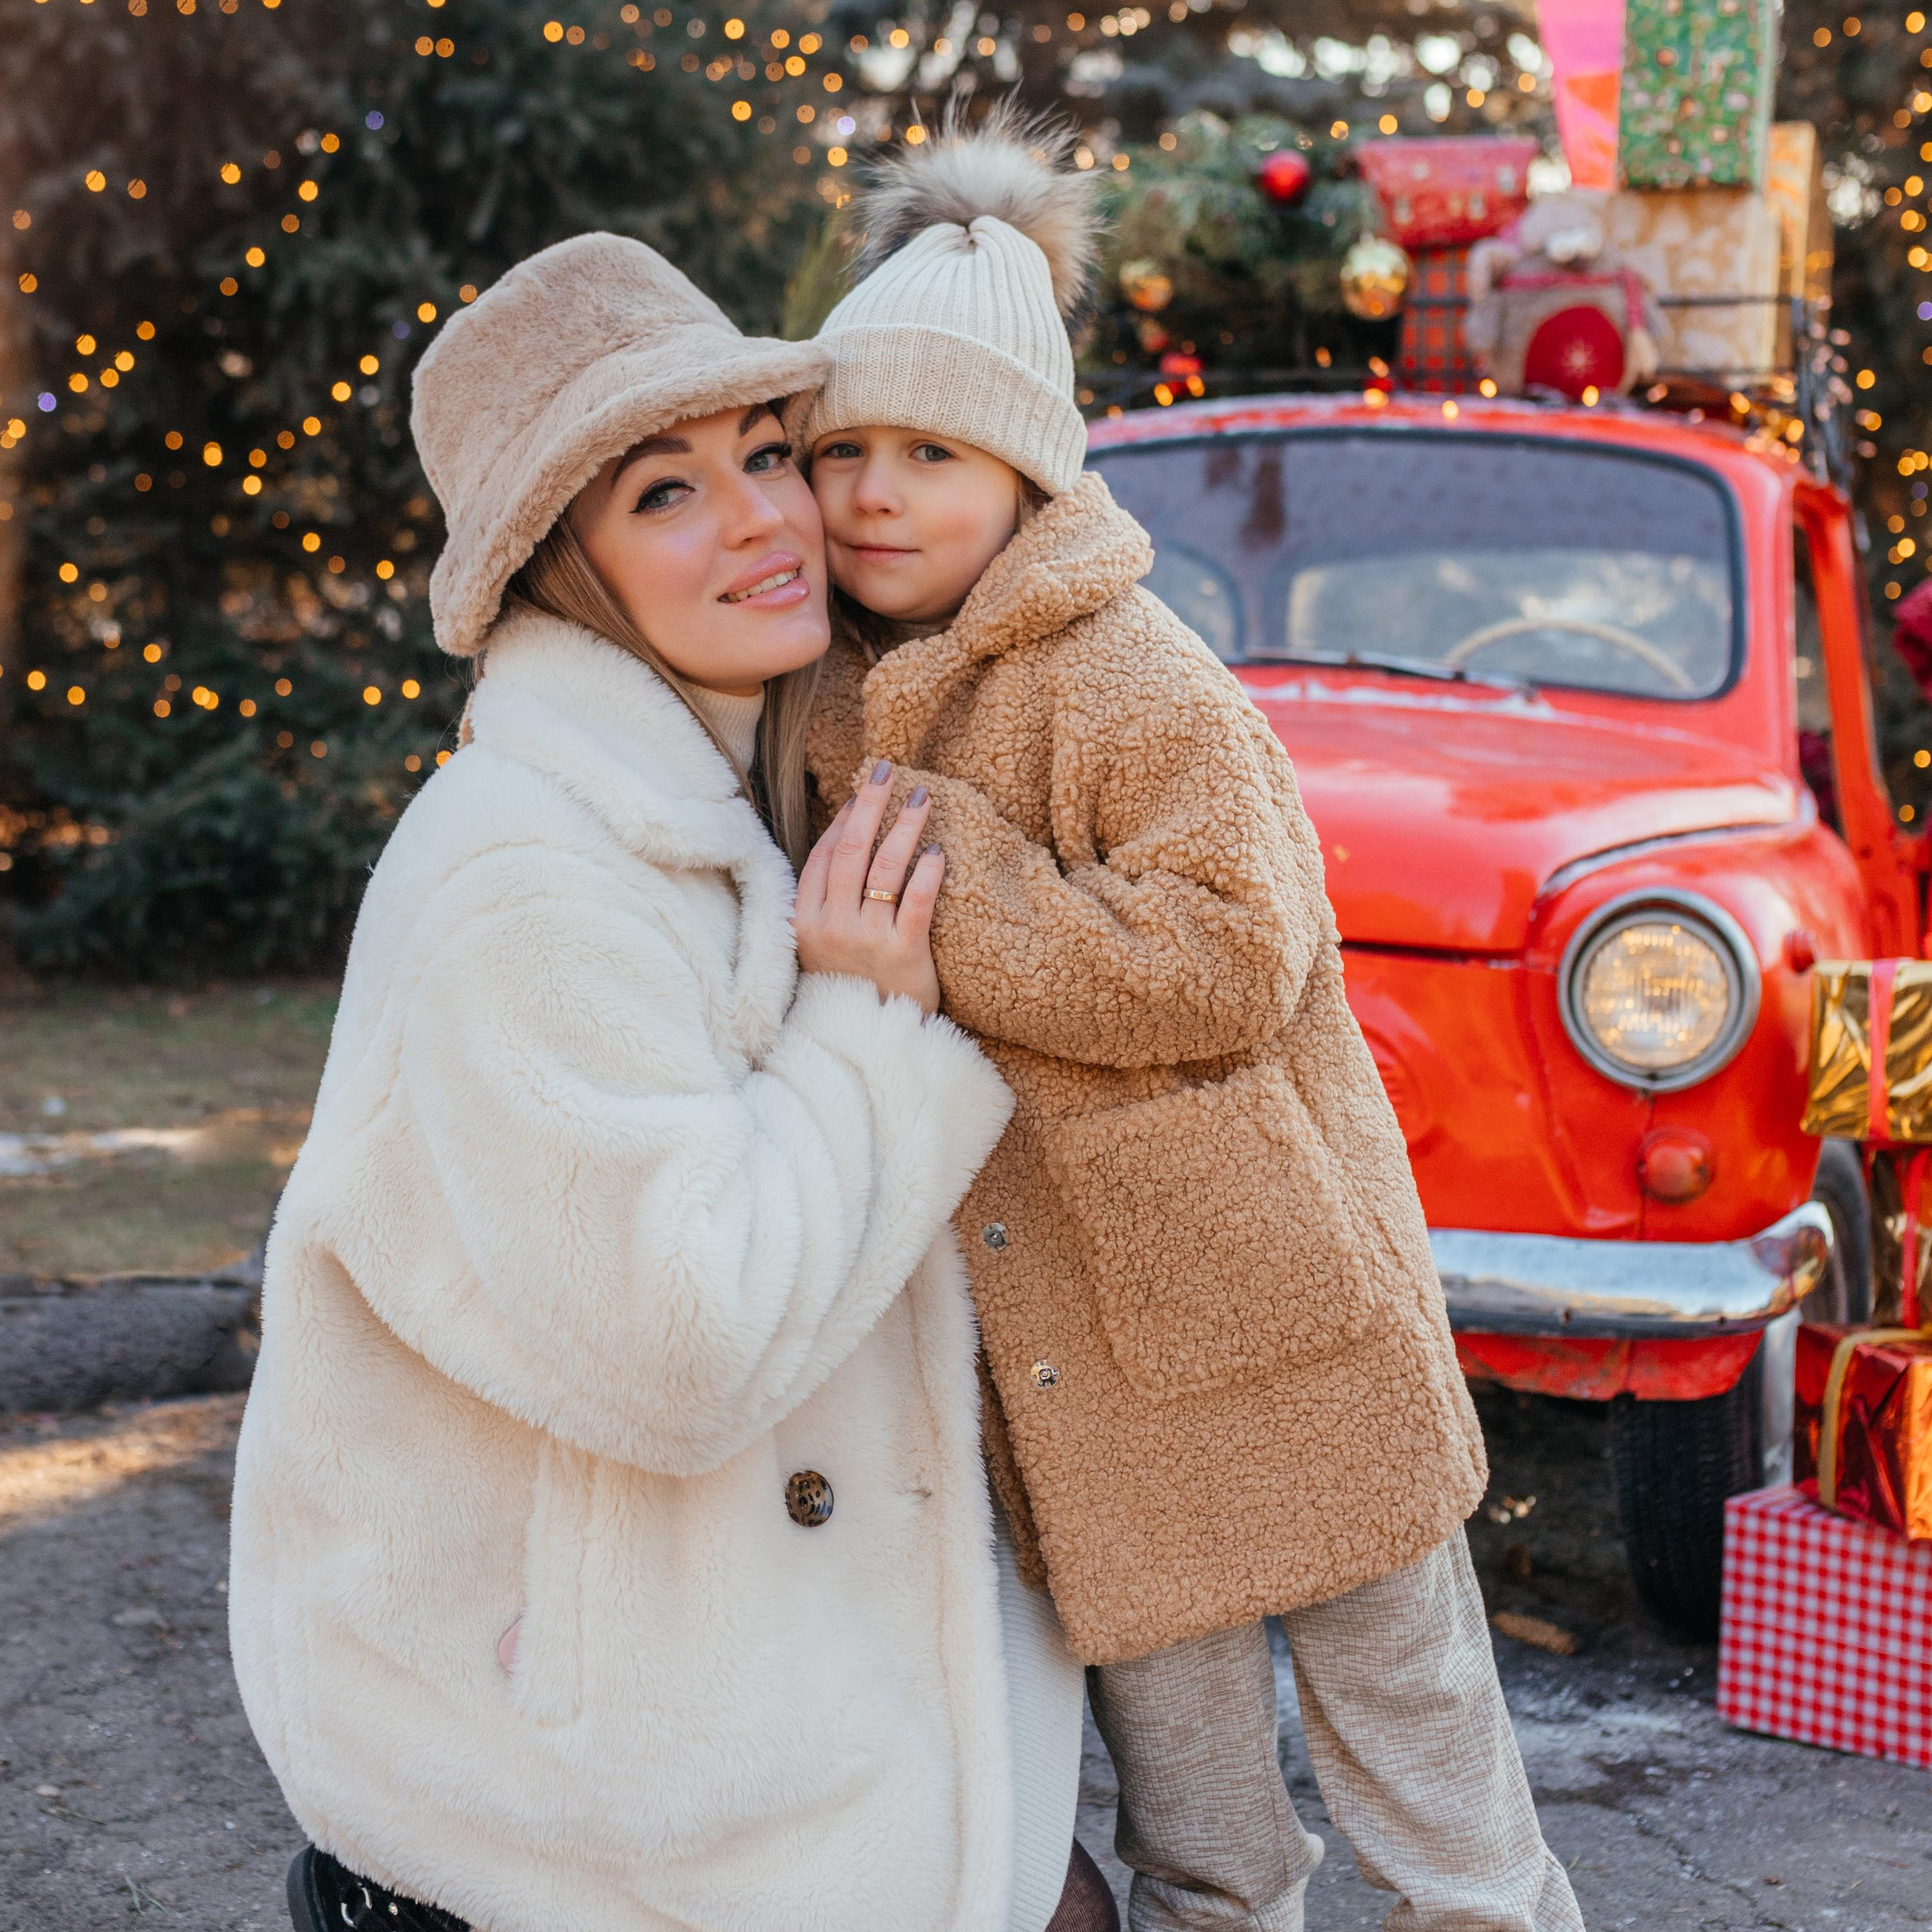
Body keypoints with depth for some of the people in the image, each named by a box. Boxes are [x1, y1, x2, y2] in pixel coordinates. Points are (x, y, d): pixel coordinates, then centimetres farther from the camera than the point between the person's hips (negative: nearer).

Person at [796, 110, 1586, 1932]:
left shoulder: (1132, 677, -14)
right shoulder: (834, 705, 8)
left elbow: (1231, 960, -24)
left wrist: (938, 891, -22)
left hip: (1278, 1335, -6)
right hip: (1079, 1382, 6)